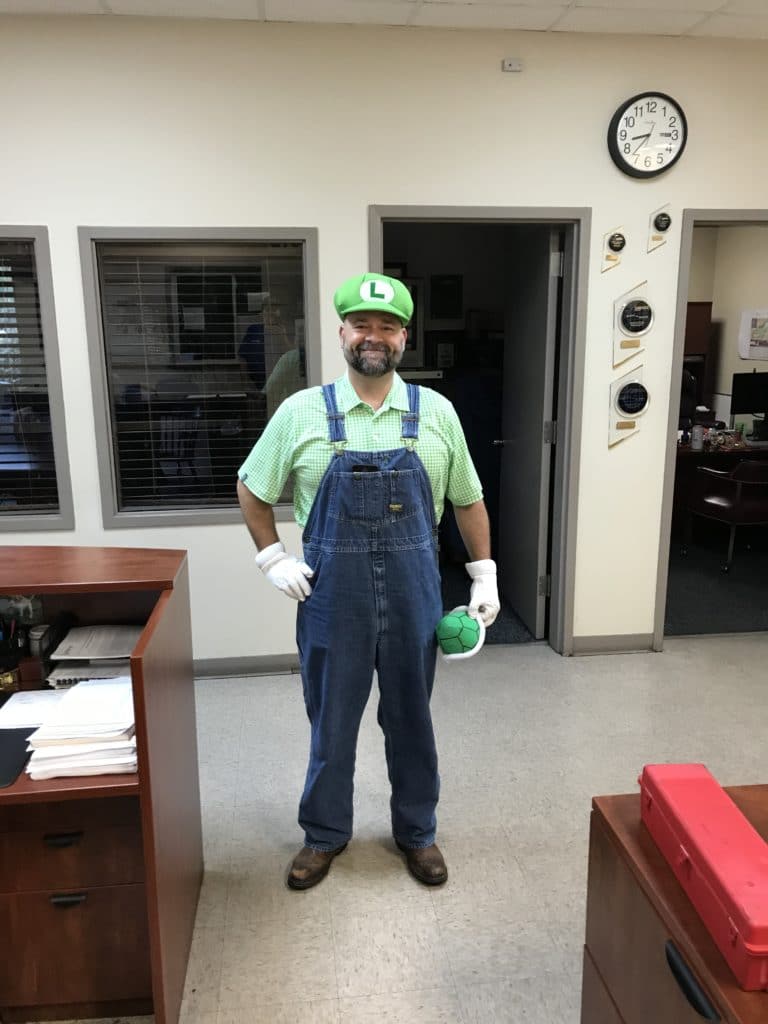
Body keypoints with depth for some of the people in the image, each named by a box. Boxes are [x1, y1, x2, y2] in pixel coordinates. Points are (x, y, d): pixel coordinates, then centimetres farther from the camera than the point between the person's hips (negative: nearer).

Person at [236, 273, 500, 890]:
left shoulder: (436, 412, -1)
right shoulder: (302, 412, -4)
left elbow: (467, 500, 8)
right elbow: (252, 489, 6)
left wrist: (485, 575, 5)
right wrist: (273, 559, -2)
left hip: (414, 596, 1)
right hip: (332, 598, -1)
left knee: (411, 719, 17)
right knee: (331, 721, 15)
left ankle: (417, 831, 39)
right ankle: (325, 833, 38)